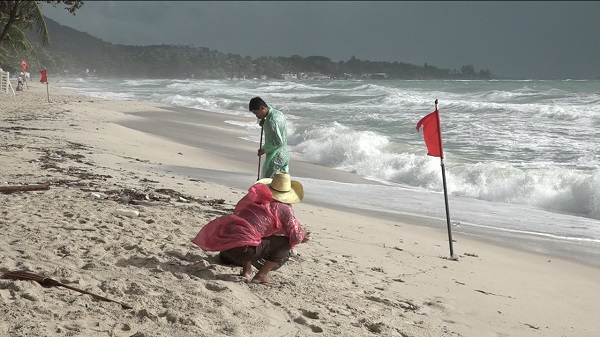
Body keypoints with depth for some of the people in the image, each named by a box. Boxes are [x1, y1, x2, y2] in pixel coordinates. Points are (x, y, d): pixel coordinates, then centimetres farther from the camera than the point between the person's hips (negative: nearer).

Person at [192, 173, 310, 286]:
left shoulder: (253, 198, 22)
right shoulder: (284, 209, 4)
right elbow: (296, 237, 0)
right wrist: (302, 236, 26)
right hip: (242, 248, -7)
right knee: (286, 242, 6)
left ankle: (246, 269, 23)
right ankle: (261, 275, 2)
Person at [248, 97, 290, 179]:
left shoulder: (271, 120, -22)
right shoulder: (279, 114, 6)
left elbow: (278, 142, -25)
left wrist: (264, 149, -13)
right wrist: (264, 124, 3)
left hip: (275, 157, -9)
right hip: (285, 154, 9)